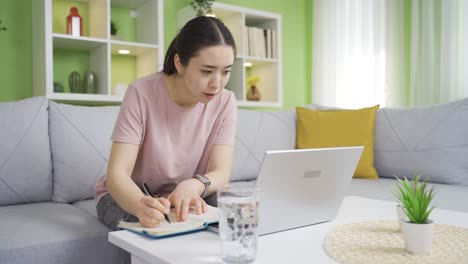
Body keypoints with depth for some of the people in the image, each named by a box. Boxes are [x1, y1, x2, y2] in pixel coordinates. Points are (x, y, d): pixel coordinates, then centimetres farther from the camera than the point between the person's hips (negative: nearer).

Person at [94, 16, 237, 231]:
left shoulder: (224, 101, -12)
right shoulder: (141, 94, -21)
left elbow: (222, 172, -17)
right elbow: (117, 173, -26)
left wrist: (195, 185, -41)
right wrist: (142, 206, -48)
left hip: (182, 196, 4)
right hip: (127, 195, -3)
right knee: (157, 230, -35)